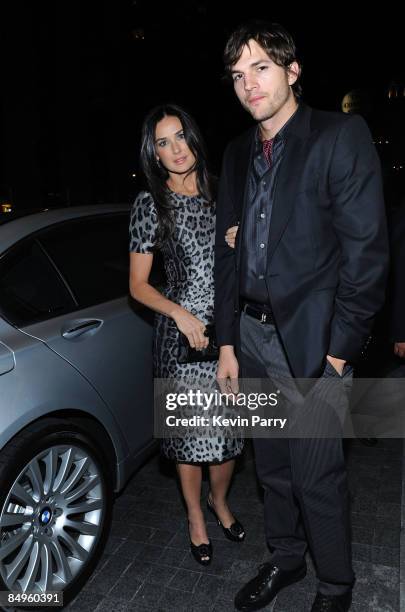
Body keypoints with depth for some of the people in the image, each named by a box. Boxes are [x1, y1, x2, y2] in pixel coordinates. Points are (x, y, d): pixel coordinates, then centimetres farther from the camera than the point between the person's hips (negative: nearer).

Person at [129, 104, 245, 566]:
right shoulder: (150, 204, -2)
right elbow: (138, 286, -2)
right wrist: (180, 314, -16)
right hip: (181, 333, -3)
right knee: (189, 428, 8)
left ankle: (220, 501, 41)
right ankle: (196, 516, 33)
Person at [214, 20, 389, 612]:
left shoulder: (341, 135, -6)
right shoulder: (238, 152, 12)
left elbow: (367, 248, -11)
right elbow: (227, 251, 11)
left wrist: (340, 348, -13)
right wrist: (227, 342, 8)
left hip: (312, 338, -5)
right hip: (253, 335, 6)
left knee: (316, 475, 5)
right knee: (272, 465, 18)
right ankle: (285, 558, 42)